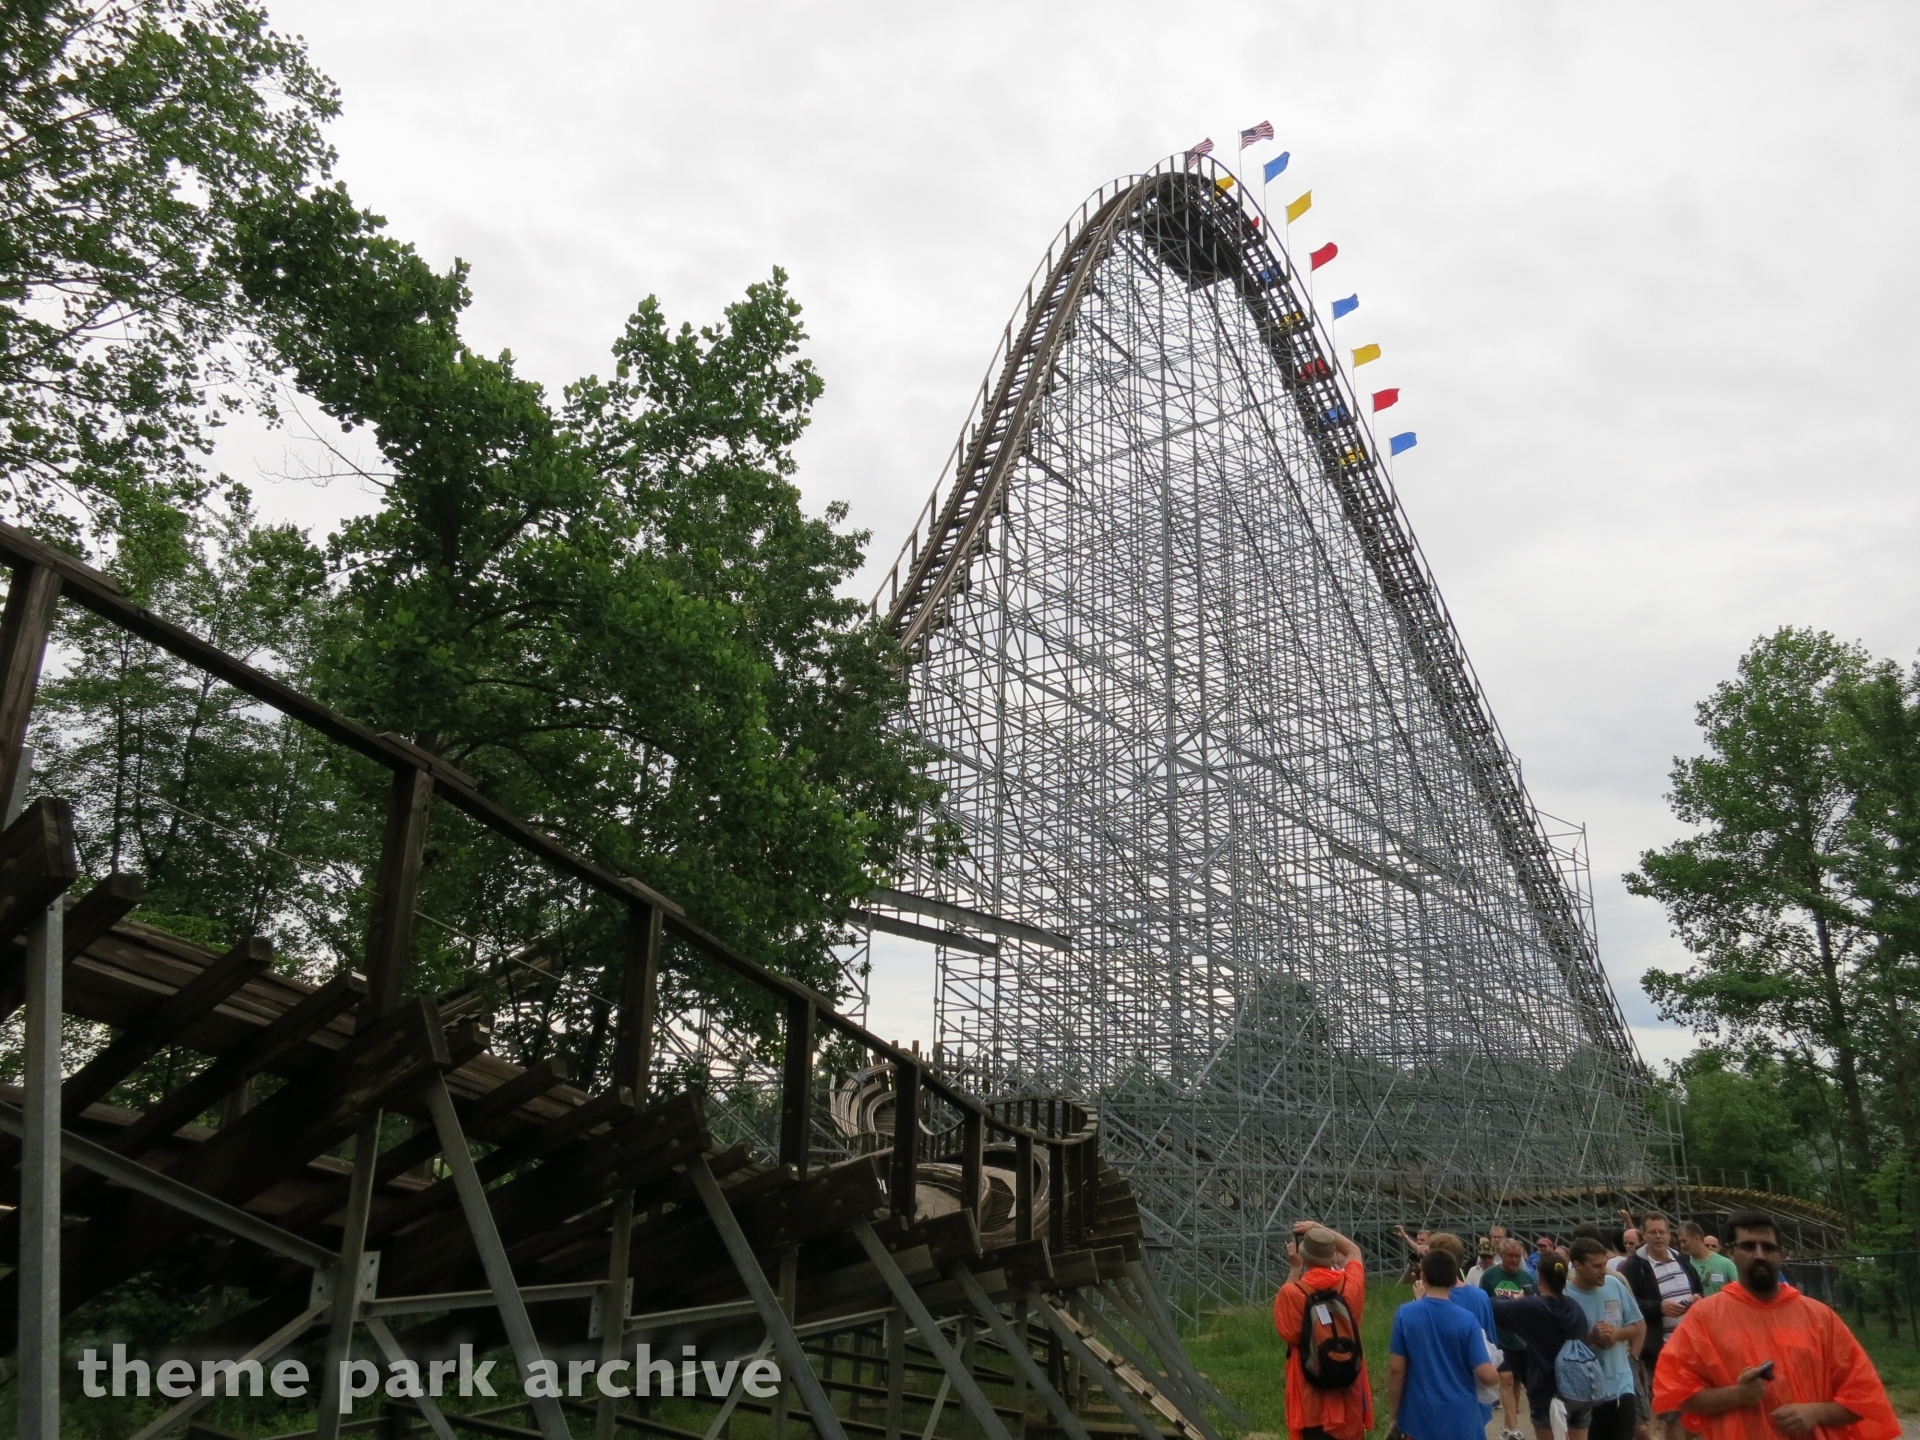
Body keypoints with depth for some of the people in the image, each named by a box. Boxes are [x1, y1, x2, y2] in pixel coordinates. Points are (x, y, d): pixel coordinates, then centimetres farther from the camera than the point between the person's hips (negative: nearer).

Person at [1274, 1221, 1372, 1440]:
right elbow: (1354, 1250, 12)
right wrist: (1320, 1228, 8)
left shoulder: (1292, 1293, -22)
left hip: (1312, 1388, -3)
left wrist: (1294, 1269, -5)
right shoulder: (1350, 1284, -9)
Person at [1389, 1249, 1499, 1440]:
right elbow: (1486, 1375, -11)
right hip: (1461, 1420, 0)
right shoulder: (1467, 1320, -9)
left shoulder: (1405, 1314, -8)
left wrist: (1393, 1415, 4)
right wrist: (1495, 1372, 12)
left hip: (1420, 1418, 0)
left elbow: (1396, 1369, -7)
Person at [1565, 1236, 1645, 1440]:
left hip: (1621, 1385, 4)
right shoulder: (1565, 1297, -16)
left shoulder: (1615, 1285, -1)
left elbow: (1639, 1326, 7)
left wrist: (1617, 1333, -12)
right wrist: (1590, 1338, -26)